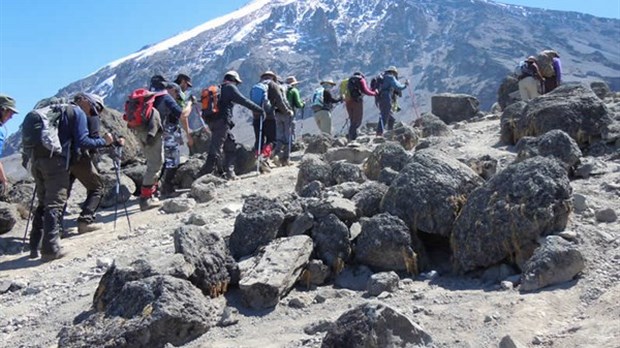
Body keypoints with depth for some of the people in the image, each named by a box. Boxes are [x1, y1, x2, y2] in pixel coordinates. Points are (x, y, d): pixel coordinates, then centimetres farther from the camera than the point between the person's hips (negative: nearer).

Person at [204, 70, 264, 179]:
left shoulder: (218, 89, 23)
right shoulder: (230, 87, -1)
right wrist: (259, 109, -4)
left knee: (230, 146, 17)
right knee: (216, 149, -10)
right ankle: (207, 174, -13)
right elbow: (243, 101, -8)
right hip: (222, 122, -9)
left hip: (212, 121, 9)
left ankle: (230, 172, 20)